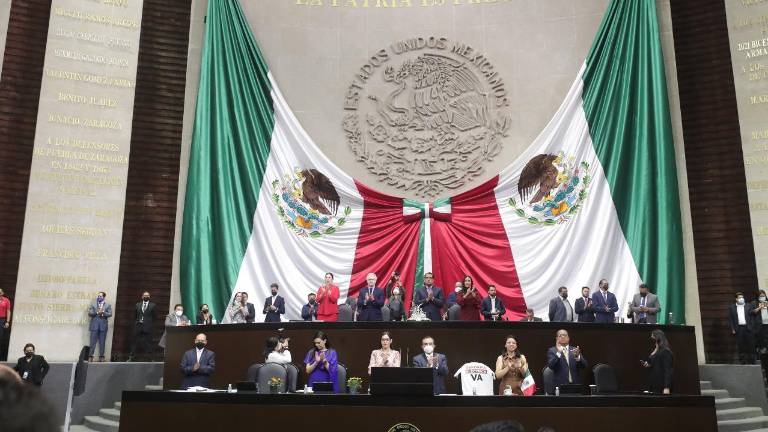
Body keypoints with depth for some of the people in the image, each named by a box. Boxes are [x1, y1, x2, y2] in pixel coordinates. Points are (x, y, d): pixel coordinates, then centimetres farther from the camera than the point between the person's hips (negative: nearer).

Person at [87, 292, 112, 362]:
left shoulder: (108, 305, 11)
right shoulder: (93, 304, 12)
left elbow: (110, 314, 0)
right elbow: (89, 313, 1)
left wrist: (103, 312, -15)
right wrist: (97, 312, -14)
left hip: (103, 325, 0)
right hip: (94, 325, 0)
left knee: (102, 342, 2)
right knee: (93, 342, -3)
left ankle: (101, 356, 6)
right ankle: (90, 356, 0)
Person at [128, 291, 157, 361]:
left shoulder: (153, 305, 4)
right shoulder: (137, 305, 13)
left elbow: (155, 316, 4)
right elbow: (134, 316, 16)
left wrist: (150, 324, 0)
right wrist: (136, 323, 7)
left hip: (148, 327, -3)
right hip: (138, 326, 3)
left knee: (148, 343, 0)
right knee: (135, 342, 5)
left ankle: (149, 358, 3)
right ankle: (131, 358, 9)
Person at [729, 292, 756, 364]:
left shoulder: (749, 305, 7)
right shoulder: (731, 307, 6)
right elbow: (730, 319, 5)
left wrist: (752, 327, -6)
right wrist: (733, 329, -3)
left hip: (748, 328, 0)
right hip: (739, 328, 0)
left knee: (750, 345, 2)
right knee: (741, 345, 3)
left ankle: (751, 361, 10)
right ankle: (743, 362, 10)